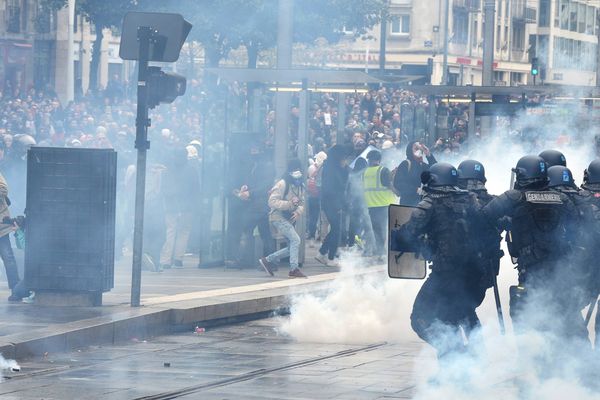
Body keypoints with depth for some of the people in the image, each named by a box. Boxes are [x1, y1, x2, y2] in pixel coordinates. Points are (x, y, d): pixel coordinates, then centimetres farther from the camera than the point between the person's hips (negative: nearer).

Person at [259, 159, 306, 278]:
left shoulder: (300, 186, 10)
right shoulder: (282, 184, -15)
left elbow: (301, 203, 11)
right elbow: (272, 201, -20)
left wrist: (298, 212, -11)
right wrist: (289, 203, -27)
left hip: (289, 219, 9)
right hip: (278, 217, -9)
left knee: (292, 248, 10)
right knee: (295, 239, -20)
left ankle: (267, 260, 22)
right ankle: (294, 269, -16)